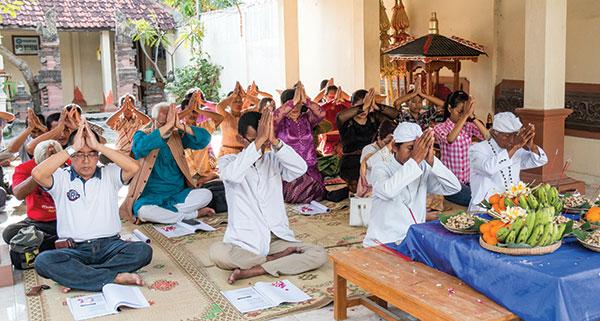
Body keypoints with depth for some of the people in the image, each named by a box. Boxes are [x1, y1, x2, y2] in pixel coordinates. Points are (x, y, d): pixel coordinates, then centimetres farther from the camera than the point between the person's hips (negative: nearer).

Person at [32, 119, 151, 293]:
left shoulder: (109, 174, 10)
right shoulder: (61, 178, 8)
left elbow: (134, 167, -11)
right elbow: (38, 174, -14)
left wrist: (99, 146, -10)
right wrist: (73, 148, -11)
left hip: (110, 245, 1)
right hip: (75, 249, 0)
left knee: (143, 251, -28)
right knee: (42, 261, -31)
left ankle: (74, 276, -24)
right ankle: (116, 277, -29)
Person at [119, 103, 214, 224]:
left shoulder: (178, 136, 8)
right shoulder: (142, 135, -1)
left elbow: (205, 138, -6)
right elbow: (139, 148, -27)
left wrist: (181, 126, -19)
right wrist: (167, 125, -29)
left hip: (178, 194, 3)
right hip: (151, 196, -3)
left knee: (206, 195, -20)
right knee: (143, 211, -36)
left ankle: (163, 212, -19)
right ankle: (193, 214, -21)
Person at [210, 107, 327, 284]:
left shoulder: (274, 160, 9)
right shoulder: (228, 161, 3)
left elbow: (301, 169, -13)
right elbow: (234, 175, -24)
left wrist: (274, 141, -25)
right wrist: (259, 140, -28)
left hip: (278, 239, 3)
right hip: (244, 243, -2)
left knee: (320, 254, -20)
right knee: (217, 252, -34)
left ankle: (251, 271, -21)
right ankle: (278, 259, -16)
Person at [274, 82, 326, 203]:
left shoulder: (306, 119, 12)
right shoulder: (281, 122, 2)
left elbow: (321, 114, -9)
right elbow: (274, 118, -23)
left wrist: (305, 100, -24)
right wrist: (294, 101, -30)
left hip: (310, 170, 3)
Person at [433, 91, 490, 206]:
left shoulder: (469, 126, 6)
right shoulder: (440, 128, -4)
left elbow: (487, 136, -13)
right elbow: (450, 139, -28)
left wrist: (472, 117, -23)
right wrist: (465, 115, -32)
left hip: (469, 179, 4)